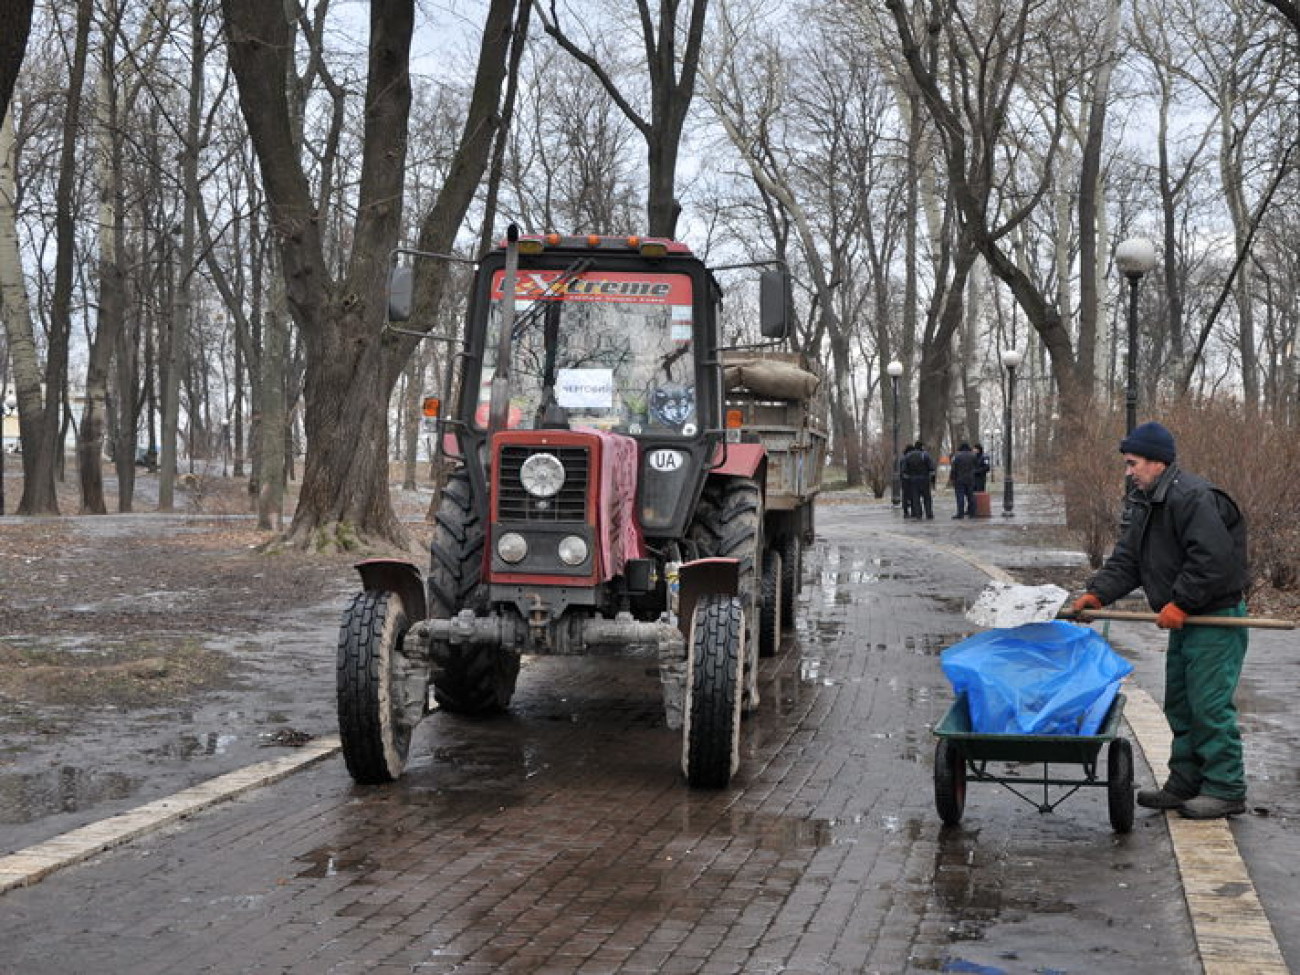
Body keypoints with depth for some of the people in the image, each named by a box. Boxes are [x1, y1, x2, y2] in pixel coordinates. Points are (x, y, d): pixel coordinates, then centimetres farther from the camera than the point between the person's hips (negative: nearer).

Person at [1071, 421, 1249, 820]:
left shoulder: (1194, 497, -20)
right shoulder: (1146, 503, 13)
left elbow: (1213, 559, -27)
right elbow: (1128, 559, 11)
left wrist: (1180, 602, -24)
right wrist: (1097, 593, -4)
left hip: (1217, 620, -10)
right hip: (1185, 621, 10)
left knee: (1210, 704, -8)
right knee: (1180, 705, 14)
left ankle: (1226, 790, 1)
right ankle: (1185, 784, 23)